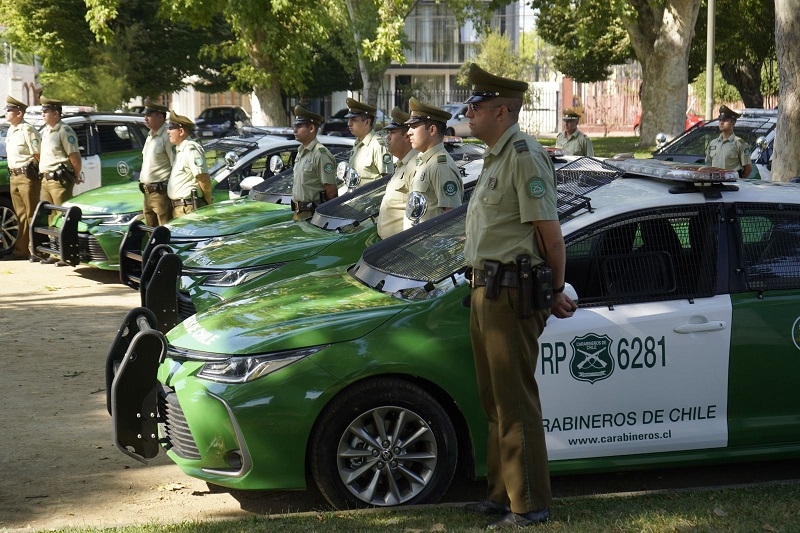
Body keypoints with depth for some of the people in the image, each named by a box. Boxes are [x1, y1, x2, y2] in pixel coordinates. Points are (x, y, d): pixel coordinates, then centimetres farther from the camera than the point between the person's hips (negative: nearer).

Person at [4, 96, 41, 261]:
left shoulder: (27, 130, -12)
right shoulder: (11, 131, 15)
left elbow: (38, 155, -14)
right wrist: (12, 173, 15)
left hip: (27, 176, -9)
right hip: (14, 177, 9)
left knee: (32, 215, -6)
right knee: (20, 215, 11)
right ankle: (21, 250, 15)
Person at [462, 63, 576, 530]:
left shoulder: (523, 156, -15)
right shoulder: (497, 156, 17)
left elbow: (550, 233, -18)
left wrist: (556, 291, -10)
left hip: (511, 294, -10)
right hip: (487, 290, 10)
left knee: (516, 403, -5)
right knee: (495, 400, 16)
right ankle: (503, 492, 27)